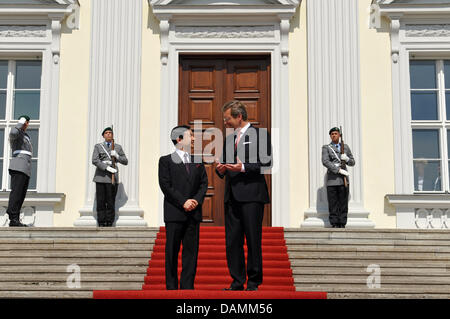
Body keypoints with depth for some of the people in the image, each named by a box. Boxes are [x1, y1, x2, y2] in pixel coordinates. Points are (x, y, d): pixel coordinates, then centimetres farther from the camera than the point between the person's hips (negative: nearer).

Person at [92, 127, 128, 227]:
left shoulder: (118, 147, 15)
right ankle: (101, 224, 3)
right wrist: (107, 167, -15)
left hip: (112, 178, 0)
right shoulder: (98, 146, 12)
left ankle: (109, 224, 1)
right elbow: (94, 160, -3)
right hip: (100, 177, 0)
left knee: (111, 202, -4)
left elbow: (125, 161, 11)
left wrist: (117, 156, -8)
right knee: (101, 202, -2)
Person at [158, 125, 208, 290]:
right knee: (172, 252, 1)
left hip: (194, 214, 4)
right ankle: (171, 287, 8)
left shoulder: (198, 161, 16)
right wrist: (183, 202, -13)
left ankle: (187, 286, 8)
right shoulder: (166, 161, 2)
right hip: (174, 213, -4)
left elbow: (204, 183, 10)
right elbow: (166, 185, -6)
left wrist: (197, 200, -7)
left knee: (191, 251, 3)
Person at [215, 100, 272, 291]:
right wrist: (221, 169, 2)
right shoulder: (228, 139, 20)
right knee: (232, 241, 5)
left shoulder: (260, 135, 0)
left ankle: (253, 281, 7)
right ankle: (237, 282, 13)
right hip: (232, 196, 6)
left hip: (251, 195, -6)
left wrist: (243, 167, -17)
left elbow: (267, 163, -8)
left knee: (253, 240, -1)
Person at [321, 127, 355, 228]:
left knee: (343, 204, 0)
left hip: (344, 179, 3)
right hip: (332, 180, -3)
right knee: (333, 205, -3)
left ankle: (342, 225, 5)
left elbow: (352, 162, 17)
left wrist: (347, 159, -7)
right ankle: (334, 225, 1)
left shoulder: (345, 147, 17)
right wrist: (339, 170, -17)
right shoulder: (326, 148, 6)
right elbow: (325, 162, -9)